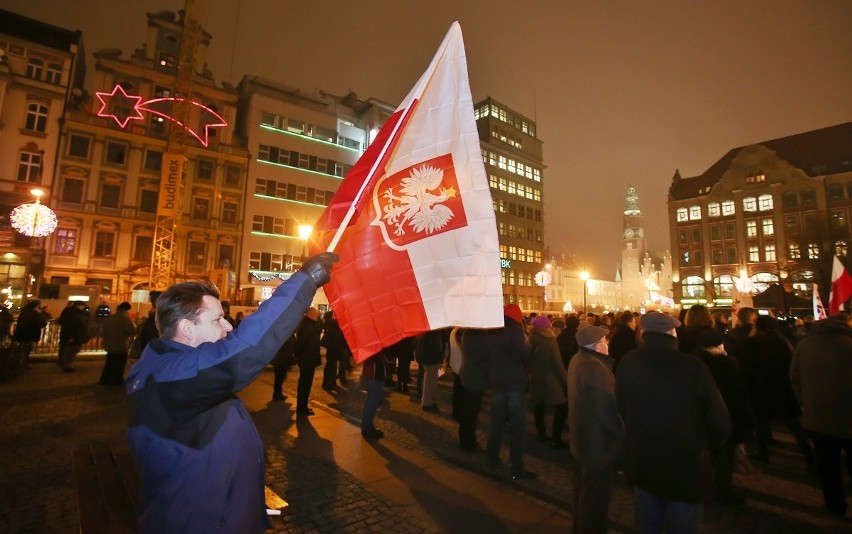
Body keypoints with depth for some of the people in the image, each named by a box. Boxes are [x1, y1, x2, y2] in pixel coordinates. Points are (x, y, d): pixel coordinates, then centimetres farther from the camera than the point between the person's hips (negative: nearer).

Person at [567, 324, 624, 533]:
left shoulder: (578, 360, 4)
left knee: (584, 491, 26)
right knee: (595, 497, 8)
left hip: (583, 437, 10)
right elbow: (608, 411, -26)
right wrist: (624, 435, -14)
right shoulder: (595, 368, -29)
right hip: (599, 442, -10)